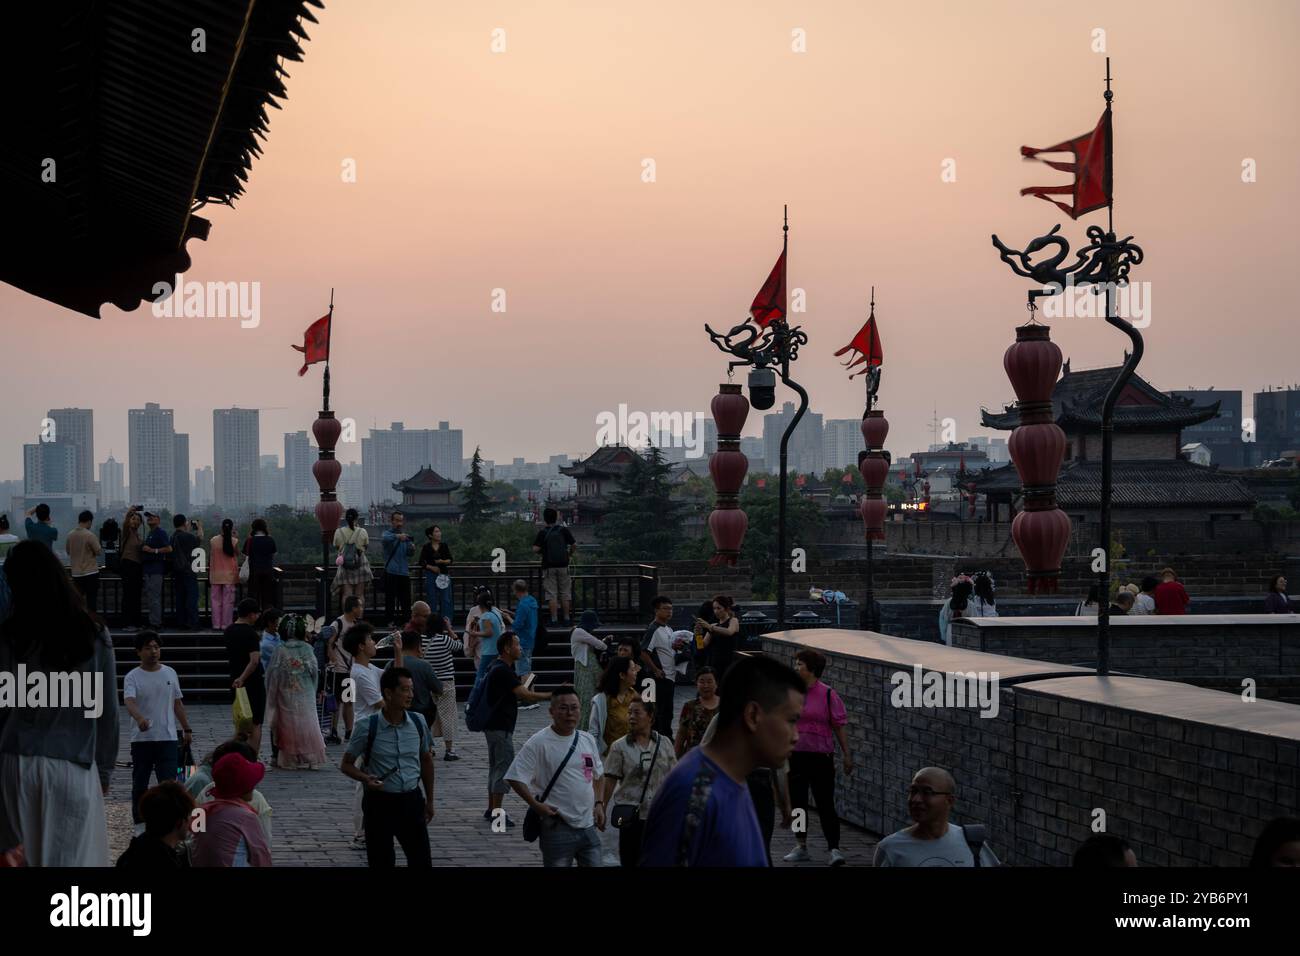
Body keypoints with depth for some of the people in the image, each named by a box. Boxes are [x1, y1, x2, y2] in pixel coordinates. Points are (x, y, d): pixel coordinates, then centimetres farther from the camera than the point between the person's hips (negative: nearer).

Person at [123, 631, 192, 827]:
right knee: (140, 785, 7)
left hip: (168, 738, 2)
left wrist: (187, 730, 14)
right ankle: (139, 824, 18)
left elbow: (177, 704, 16)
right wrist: (139, 718, -44)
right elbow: (129, 702, -23)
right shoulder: (132, 677, -6)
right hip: (141, 739, -2)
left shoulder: (170, 673, 7)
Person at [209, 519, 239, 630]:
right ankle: (226, 624, 3)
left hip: (215, 574, 1)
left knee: (215, 600, 8)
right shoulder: (234, 541, -8)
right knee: (228, 600, 3)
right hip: (229, 575, -1)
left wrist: (209, 574, 12)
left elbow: (209, 557, 2)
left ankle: (216, 624, 8)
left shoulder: (213, 541, -4)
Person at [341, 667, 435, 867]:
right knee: (381, 862, 5)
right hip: (380, 802, -3)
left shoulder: (418, 722, 0)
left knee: (421, 860, 4)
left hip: (411, 800, 3)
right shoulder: (368, 727, -11)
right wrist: (365, 778, -21)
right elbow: (347, 764, -1)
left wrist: (430, 800, 17)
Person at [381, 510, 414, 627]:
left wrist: (412, 548, -18)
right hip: (391, 571, -4)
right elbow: (386, 538, -24)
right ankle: (391, 621, 0)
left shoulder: (406, 536, 15)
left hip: (404, 572, 4)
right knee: (390, 598, -4)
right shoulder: (388, 533, 2)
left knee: (405, 599, 2)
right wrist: (398, 536, -45)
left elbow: (409, 553, 7)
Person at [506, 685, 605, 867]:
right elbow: (516, 777, -12)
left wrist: (599, 804, 9)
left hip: (589, 825, 6)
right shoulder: (538, 743, -11)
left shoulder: (588, 740, 9)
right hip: (557, 827, -6)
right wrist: (536, 805, -18)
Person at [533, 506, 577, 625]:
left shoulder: (542, 533, -4)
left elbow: (535, 549, -12)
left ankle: (554, 619, -2)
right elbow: (574, 545, 1)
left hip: (548, 566, -1)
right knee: (565, 593, 10)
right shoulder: (563, 530, 0)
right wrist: (570, 554, 19)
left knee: (551, 594, 1)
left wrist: (541, 553, 9)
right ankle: (566, 618, 10)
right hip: (563, 565, 1)